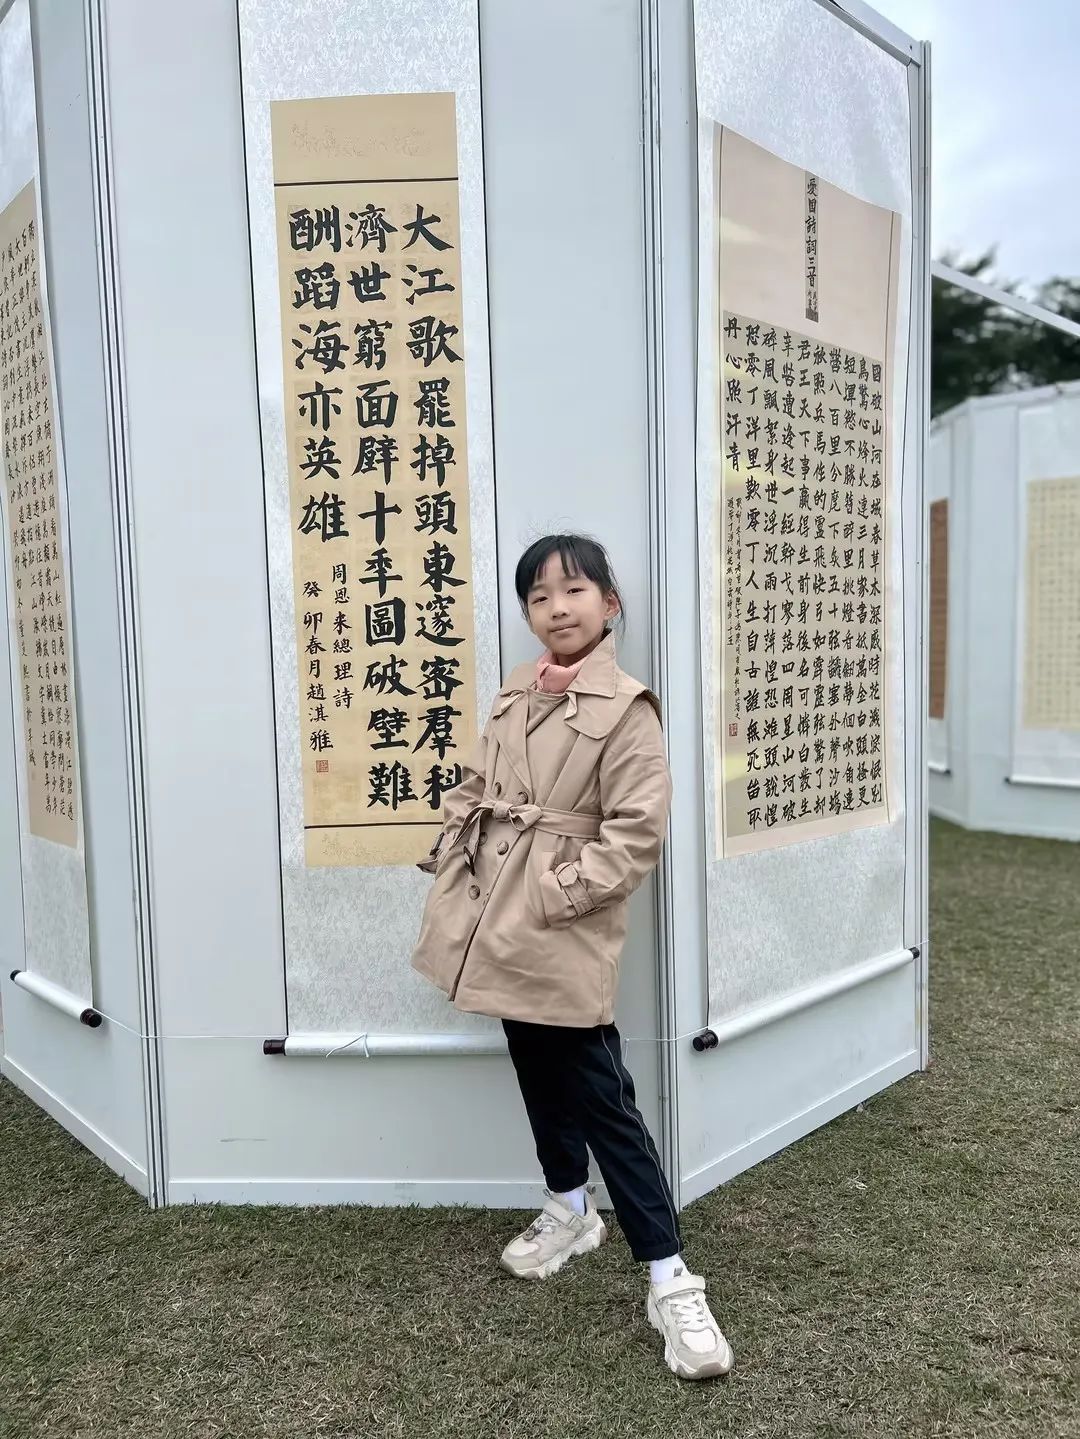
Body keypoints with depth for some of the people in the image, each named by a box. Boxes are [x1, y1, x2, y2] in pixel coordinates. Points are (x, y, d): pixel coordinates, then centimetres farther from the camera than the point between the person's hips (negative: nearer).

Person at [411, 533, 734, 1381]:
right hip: (501, 930, 7)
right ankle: (569, 1212, 43)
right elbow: (473, 791, 15)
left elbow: (638, 832, -17)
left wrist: (557, 893, -19)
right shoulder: (514, 699, 9)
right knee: (539, 1078, 21)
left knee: (601, 1098, -2)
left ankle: (671, 1282, 11)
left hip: (564, 939, -7)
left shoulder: (626, 708, -13)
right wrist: (452, 867, 4)